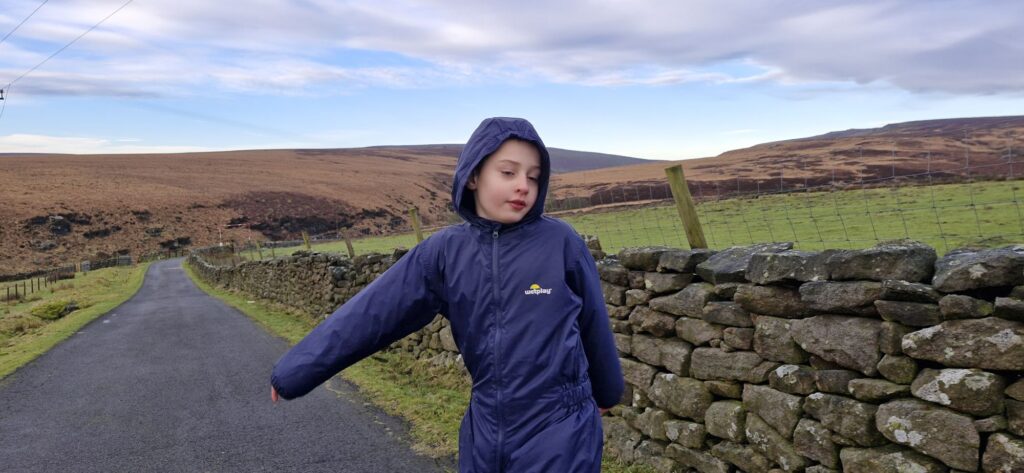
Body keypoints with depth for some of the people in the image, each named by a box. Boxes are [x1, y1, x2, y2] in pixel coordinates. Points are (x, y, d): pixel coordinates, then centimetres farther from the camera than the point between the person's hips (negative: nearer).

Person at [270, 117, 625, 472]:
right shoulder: (444, 251, -5)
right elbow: (372, 312, -4)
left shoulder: (562, 243, -10)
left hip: (559, 433, -2)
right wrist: (293, 372, -2)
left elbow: (593, 324, 3)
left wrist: (607, 392, 17)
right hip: (486, 430, 3)